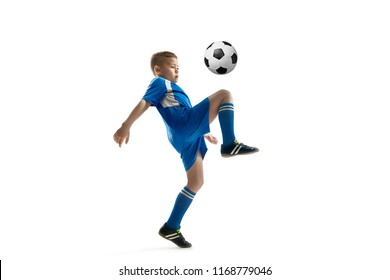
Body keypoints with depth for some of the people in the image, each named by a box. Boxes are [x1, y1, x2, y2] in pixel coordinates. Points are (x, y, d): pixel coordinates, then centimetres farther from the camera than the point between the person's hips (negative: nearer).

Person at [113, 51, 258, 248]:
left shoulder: (170, 89, 39)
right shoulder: (160, 82, 11)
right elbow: (143, 103, -5)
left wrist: (205, 134, 47)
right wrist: (125, 126, -18)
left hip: (186, 137, 9)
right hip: (185, 125, -9)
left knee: (196, 182, 9)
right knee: (224, 94, -10)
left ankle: (171, 228, 9)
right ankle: (230, 145, -25)